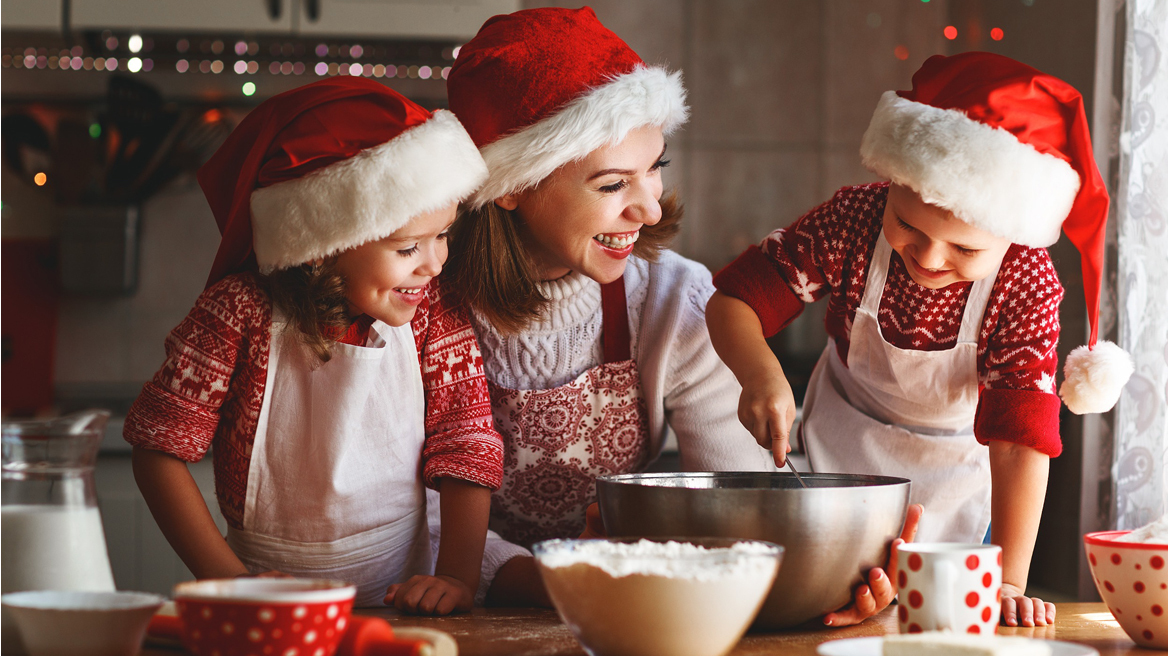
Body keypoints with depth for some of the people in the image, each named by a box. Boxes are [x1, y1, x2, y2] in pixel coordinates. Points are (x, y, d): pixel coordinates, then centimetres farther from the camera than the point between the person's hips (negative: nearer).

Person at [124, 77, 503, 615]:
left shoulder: (433, 317, -1)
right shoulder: (241, 312, -7)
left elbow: (466, 445, 0)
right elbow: (161, 445, -4)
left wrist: (458, 577, -14)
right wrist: (230, 580, -11)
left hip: (398, 596, 2)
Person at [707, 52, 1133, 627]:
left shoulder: (1028, 285, -30)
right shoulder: (852, 221, -28)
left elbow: (1020, 439, -31)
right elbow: (733, 300, -23)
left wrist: (1007, 581, -36)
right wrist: (759, 373, -45)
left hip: (956, 473, -1)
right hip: (842, 451, 1)